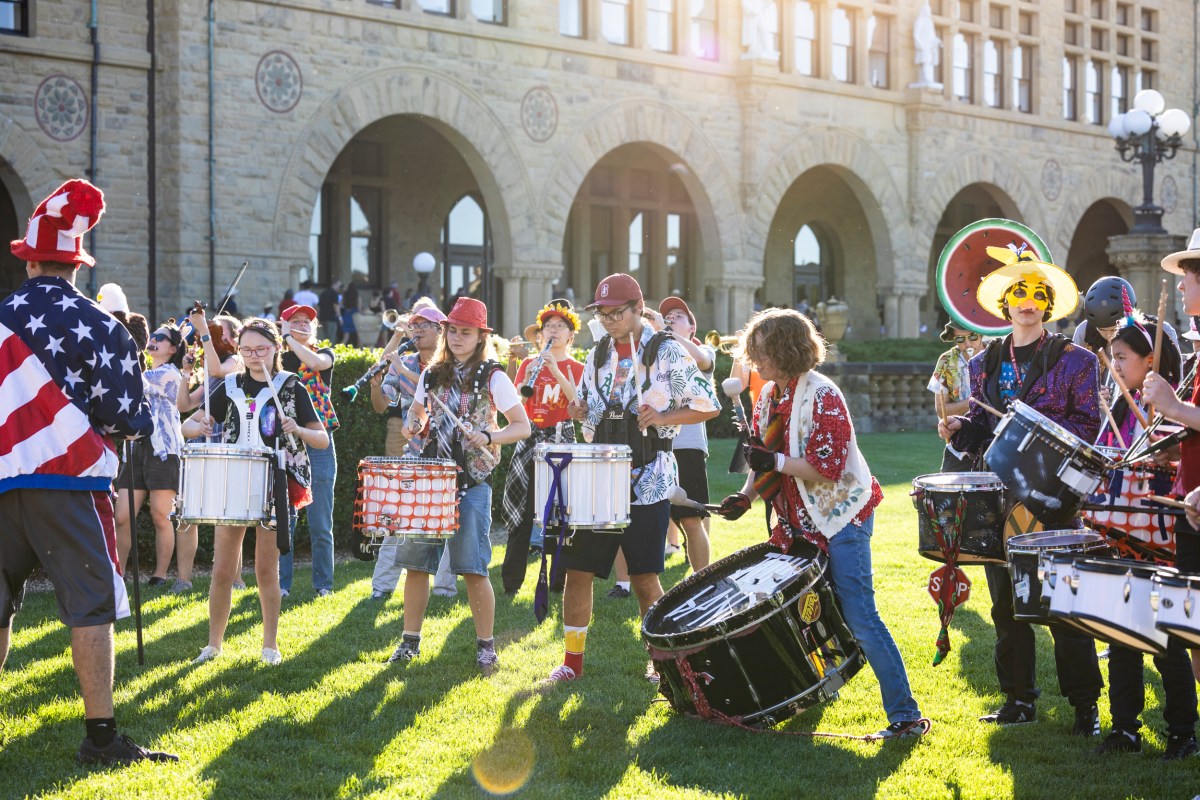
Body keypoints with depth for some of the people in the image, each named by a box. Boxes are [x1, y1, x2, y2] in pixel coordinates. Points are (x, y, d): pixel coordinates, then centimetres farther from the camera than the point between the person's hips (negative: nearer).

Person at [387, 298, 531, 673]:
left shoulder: (492, 377, -3)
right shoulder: (433, 374, 10)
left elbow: (523, 426, -4)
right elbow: (417, 410, 25)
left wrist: (488, 437, -20)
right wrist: (413, 424, 2)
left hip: (472, 482, -4)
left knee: (473, 568, -7)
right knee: (415, 561, 4)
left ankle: (486, 646, 4)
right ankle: (410, 640, 16)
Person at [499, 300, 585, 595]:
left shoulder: (576, 368, 6)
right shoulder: (528, 364, 11)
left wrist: (556, 371, -20)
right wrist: (527, 381, -17)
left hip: (563, 440, -1)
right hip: (530, 441, 1)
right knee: (524, 512, -1)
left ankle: (561, 581, 4)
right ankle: (511, 582, 4)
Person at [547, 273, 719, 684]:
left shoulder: (667, 352, -5)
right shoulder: (597, 354, 11)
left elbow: (708, 406, -7)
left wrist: (660, 418, -20)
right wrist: (578, 411, -1)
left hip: (647, 483, -5)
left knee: (645, 578, 0)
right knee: (577, 570, 2)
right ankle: (572, 660, 13)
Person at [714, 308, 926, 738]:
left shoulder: (822, 396, -17)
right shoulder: (769, 397, 8)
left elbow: (827, 467, -23)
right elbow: (763, 460, 16)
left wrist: (774, 463, -24)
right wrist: (745, 496, 1)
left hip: (840, 520, -8)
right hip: (798, 523, 9)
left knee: (859, 617, -12)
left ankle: (906, 716, -8)